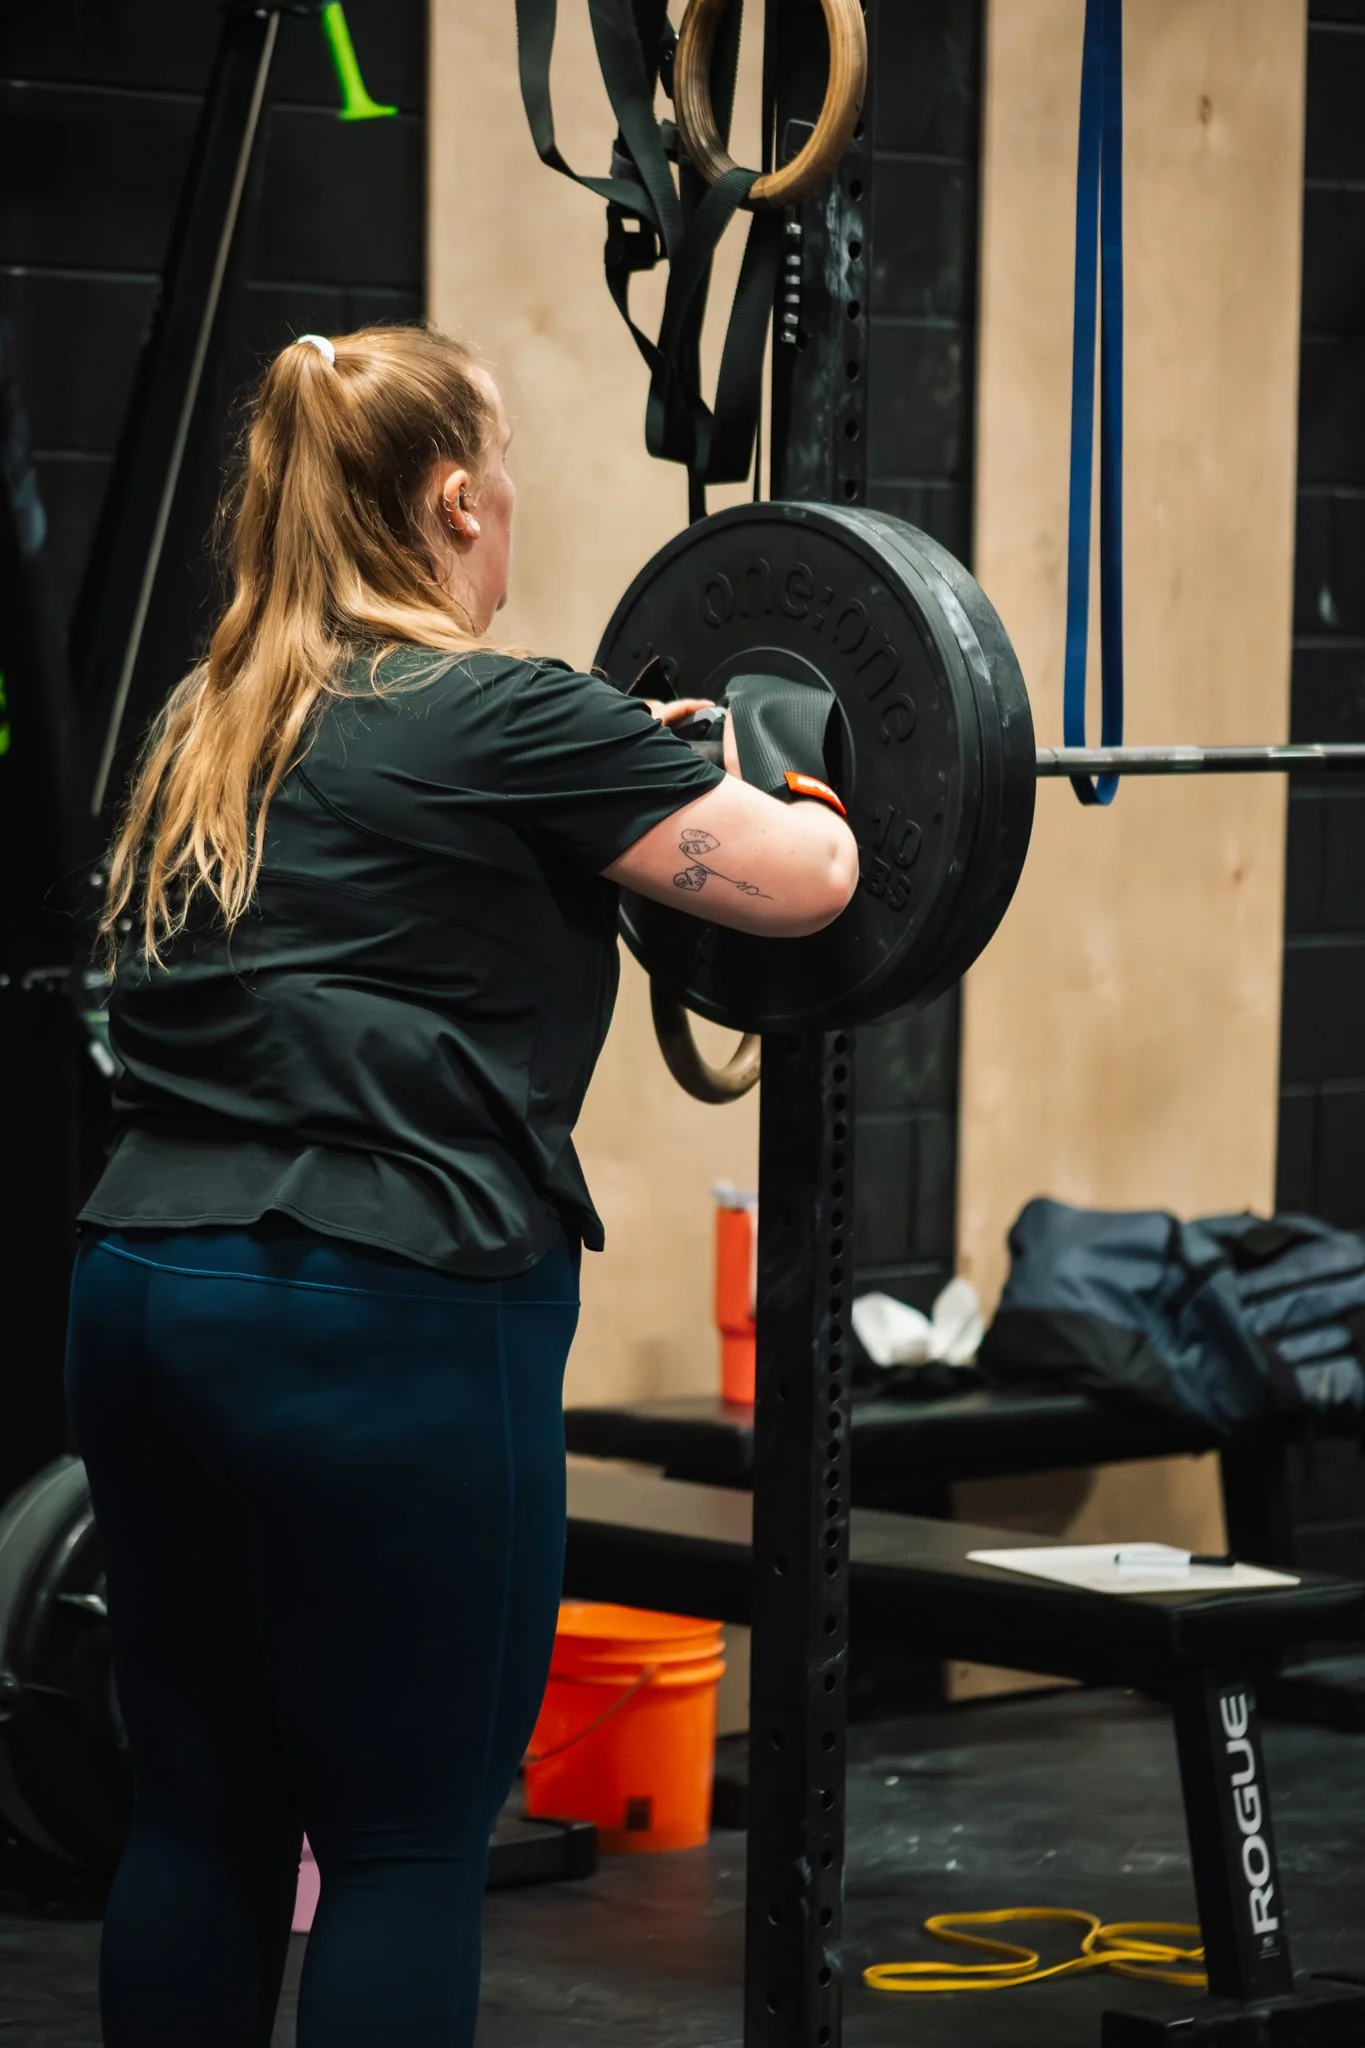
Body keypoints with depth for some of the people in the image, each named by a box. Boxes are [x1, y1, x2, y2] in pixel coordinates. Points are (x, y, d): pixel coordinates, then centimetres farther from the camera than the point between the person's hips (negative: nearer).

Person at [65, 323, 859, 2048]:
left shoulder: (204, 728, 14)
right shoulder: (504, 724, -7)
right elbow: (806, 879, -2)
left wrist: (622, 757, 31)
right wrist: (794, 786, 19)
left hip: (143, 1290, 7)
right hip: (378, 1321, -7)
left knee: (197, 1810, 13)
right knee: (404, 1840, 1)